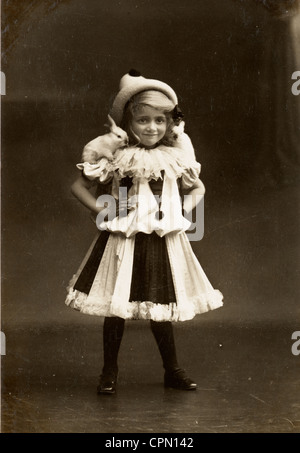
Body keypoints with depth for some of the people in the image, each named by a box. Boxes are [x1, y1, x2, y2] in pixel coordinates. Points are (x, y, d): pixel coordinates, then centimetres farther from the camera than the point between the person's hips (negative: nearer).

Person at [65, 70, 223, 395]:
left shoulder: (178, 158, 0)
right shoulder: (117, 159, -9)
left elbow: (197, 188, 18)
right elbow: (79, 187, -2)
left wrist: (183, 210, 3)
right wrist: (102, 211, -9)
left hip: (164, 243, 2)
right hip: (123, 242, -2)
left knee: (161, 307, 12)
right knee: (115, 306, 4)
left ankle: (173, 371, 26)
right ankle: (109, 371, 19)